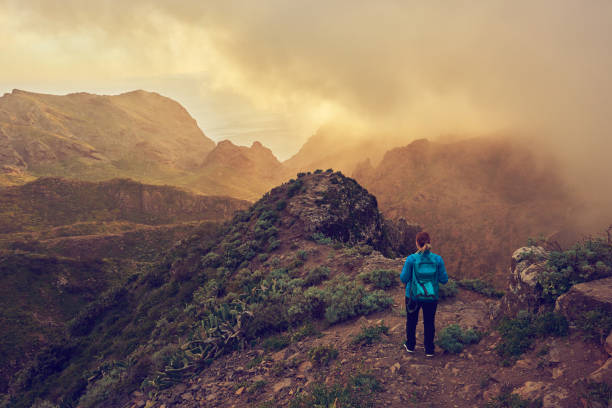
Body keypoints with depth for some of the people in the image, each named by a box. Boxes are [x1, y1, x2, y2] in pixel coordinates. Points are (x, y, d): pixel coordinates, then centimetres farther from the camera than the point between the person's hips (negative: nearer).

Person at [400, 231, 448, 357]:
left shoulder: (411, 259, -18)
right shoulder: (438, 259, -13)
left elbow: (403, 279, -12)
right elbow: (444, 280, -7)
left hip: (413, 296, -1)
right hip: (431, 298, 1)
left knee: (411, 321, 21)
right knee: (429, 323, 19)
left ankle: (410, 346, 37)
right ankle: (429, 350, 30)